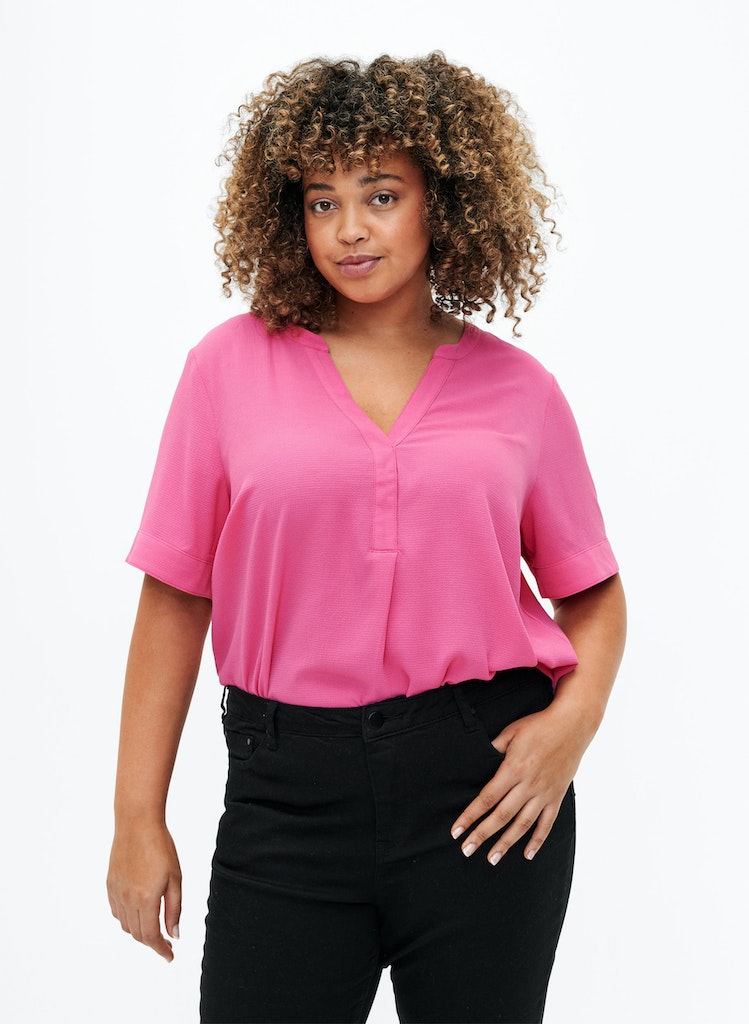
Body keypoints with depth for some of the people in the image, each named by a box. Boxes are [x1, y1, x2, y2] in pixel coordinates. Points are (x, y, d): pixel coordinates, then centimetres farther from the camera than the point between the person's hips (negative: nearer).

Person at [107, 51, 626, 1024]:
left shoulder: (517, 388, 5)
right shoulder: (233, 366, 2)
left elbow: (593, 592, 13)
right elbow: (175, 598, 2)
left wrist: (573, 721, -6)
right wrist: (139, 817, 0)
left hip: (485, 781, 1)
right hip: (289, 789, -1)